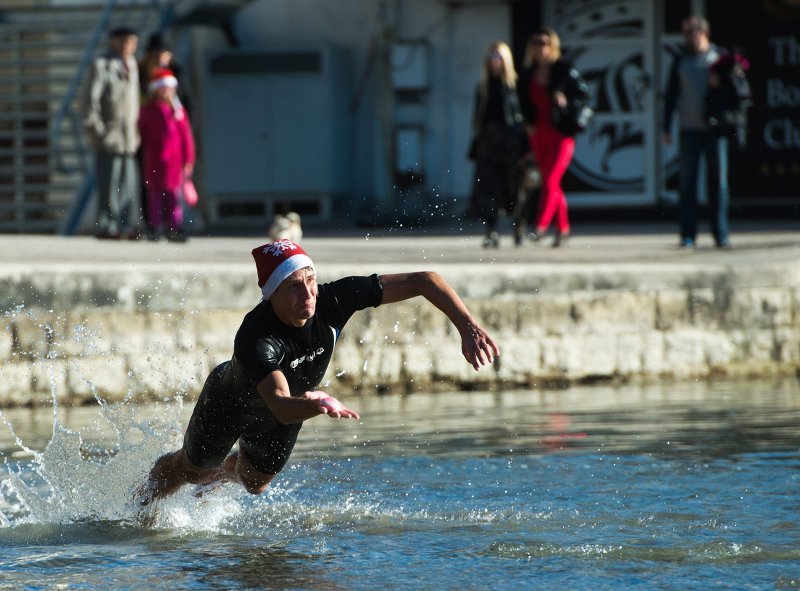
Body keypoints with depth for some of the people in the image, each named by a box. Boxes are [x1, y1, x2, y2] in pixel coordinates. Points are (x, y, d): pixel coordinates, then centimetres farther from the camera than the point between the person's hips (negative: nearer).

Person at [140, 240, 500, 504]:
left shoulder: (334, 300, -37)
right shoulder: (254, 339, -49)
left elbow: (423, 281, -34)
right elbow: (281, 407, -61)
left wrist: (467, 328, -44)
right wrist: (316, 406, -83)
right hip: (230, 404, -4)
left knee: (255, 483, 28)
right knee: (190, 471, 24)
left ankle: (222, 472, 62)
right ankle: (144, 504, 56)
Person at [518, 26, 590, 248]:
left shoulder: (565, 70, -6)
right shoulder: (528, 75, 9)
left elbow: (584, 93, -3)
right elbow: (525, 103, 19)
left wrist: (567, 102, -20)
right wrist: (528, 123, 4)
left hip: (562, 134, -5)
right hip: (539, 134, 5)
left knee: (550, 181, -14)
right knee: (551, 183, 10)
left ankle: (540, 226, -15)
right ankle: (562, 228, 20)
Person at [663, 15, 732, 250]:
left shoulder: (720, 57, 4)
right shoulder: (681, 60, 9)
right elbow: (671, 94, 12)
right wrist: (666, 127, 7)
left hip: (714, 129, -1)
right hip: (689, 130, 1)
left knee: (718, 182, -1)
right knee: (687, 184, 0)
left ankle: (721, 234, 4)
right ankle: (688, 235, 3)